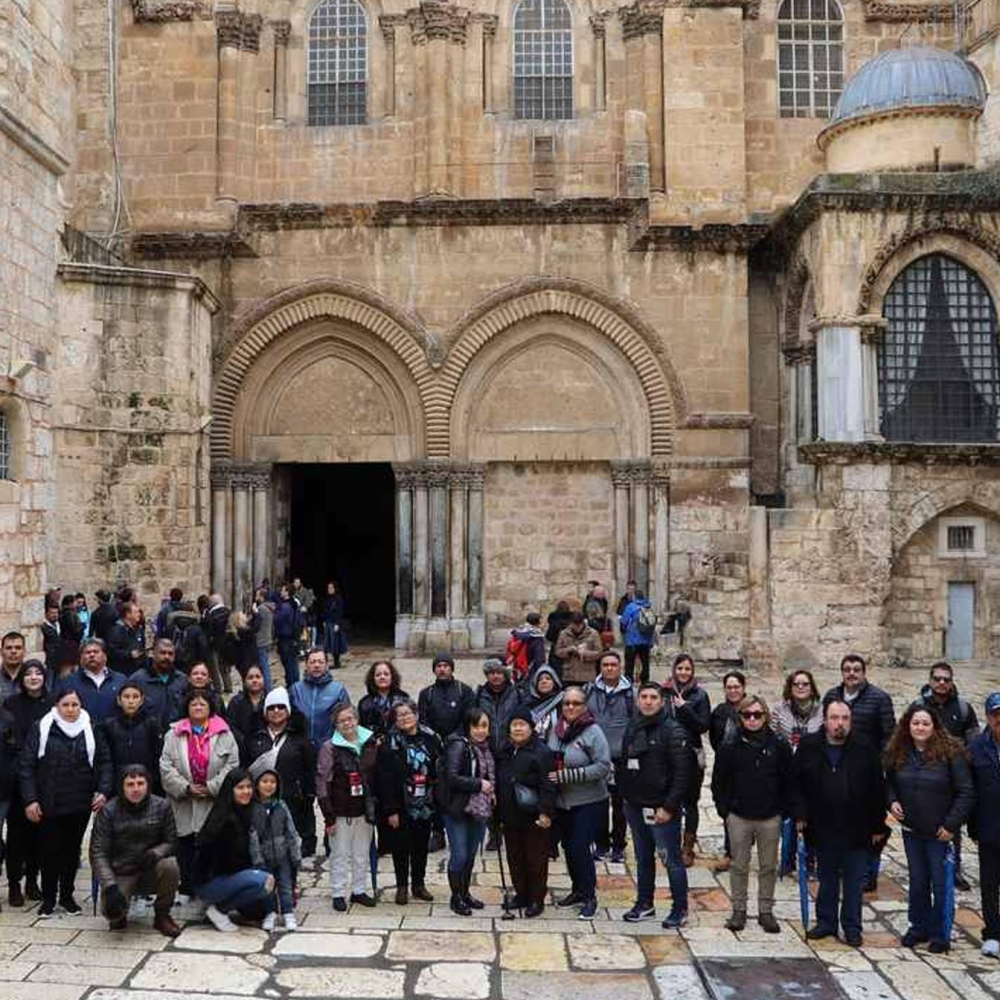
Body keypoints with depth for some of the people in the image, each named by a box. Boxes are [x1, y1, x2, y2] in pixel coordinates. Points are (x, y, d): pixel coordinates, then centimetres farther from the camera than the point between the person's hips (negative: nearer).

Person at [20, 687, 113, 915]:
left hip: (80, 804, 2)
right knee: (50, 851, 3)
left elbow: (104, 763, 5)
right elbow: (27, 766, -3)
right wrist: (30, 800, -9)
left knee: (72, 850, 10)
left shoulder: (91, 731, 5)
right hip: (49, 805, -2)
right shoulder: (41, 729, -1)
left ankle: (67, 895, 24)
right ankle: (48, 898, 18)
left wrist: (104, 791, -9)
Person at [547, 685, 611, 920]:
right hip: (562, 801, 6)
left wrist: (566, 776, -22)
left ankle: (589, 897, 9)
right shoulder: (556, 730, 3)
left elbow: (603, 766, -20)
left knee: (580, 847, -8)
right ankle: (578, 890, 33)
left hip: (589, 802, -6)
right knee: (568, 847, 14)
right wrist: (550, 775, -2)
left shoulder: (592, 732, -14)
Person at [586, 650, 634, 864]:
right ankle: (601, 844, 22)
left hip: (621, 757, -2)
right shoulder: (590, 690, 4)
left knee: (620, 803, 7)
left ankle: (618, 846, 20)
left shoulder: (629, 692, -2)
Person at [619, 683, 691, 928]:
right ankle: (644, 903, 29)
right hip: (635, 806, 7)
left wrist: (669, 806, -18)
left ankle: (680, 909, 12)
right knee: (643, 857, 17)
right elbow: (622, 763, 17)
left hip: (662, 808, -6)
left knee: (671, 859, 1)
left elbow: (682, 772, -15)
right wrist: (624, 793, 9)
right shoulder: (631, 728, 9)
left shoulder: (673, 731, -11)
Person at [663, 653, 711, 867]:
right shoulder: (665, 692, 3)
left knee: (690, 802, 5)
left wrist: (685, 708, -15)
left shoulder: (699, 695, -1)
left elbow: (704, 725, -7)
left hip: (692, 755, -1)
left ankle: (688, 848, 14)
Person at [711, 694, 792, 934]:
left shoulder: (779, 746, -2)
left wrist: (783, 810, 0)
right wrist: (725, 811, -1)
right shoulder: (730, 747, -3)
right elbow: (719, 782, 3)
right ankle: (739, 911, 19)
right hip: (739, 817, 0)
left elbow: (788, 782, 4)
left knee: (768, 867, 9)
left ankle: (766, 911, 21)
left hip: (770, 818, 0)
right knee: (739, 866, 8)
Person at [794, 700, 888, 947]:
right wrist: (800, 814, -4)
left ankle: (852, 927, 21)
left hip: (856, 829, -1)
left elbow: (877, 790, -2)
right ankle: (826, 922, 28)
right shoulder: (808, 746, -3)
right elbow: (796, 784, 3)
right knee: (826, 878, 15)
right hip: (822, 828, 1)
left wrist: (878, 826, -1)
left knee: (854, 881, 8)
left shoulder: (865, 750, -6)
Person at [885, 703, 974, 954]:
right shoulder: (898, 753, 0)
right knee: (917, 881, 13)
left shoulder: (950, 752, -14)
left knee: (940, 882, 4)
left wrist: (951, 825, -14)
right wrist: (892, 801, -5)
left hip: (940, 831, -4)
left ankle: (938, 932, 17)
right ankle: (919, 927, 27)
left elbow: (966, 792, -11)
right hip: (911, 830, 4)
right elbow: (889, 783, 15)